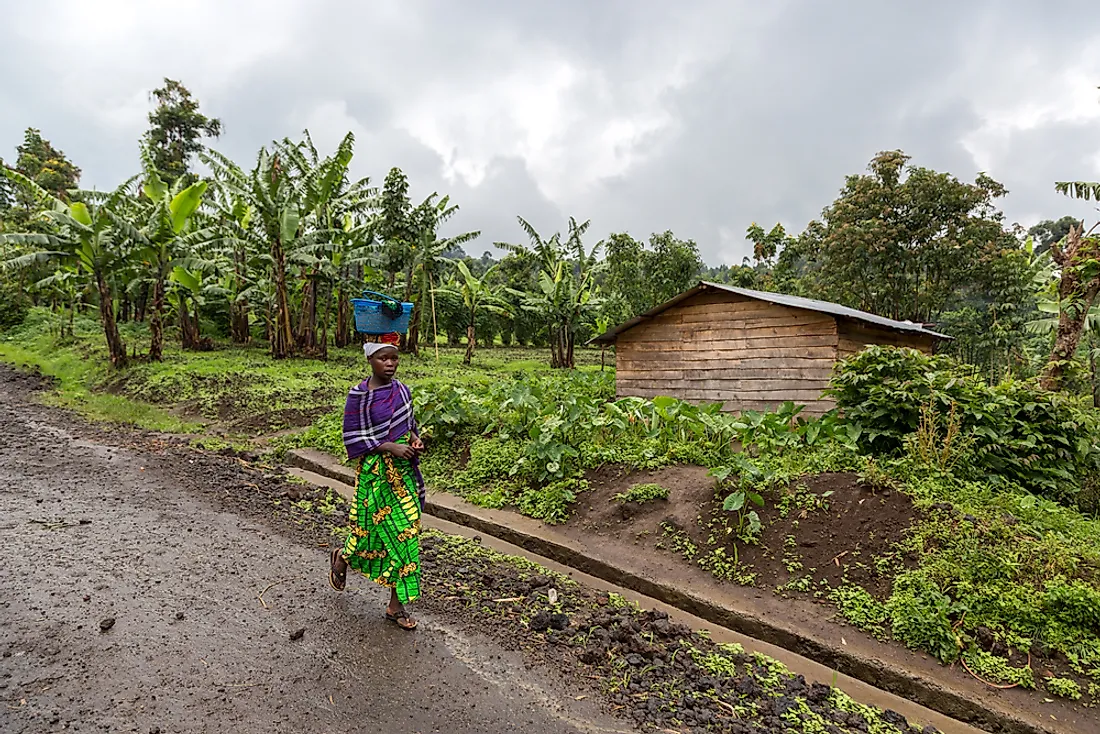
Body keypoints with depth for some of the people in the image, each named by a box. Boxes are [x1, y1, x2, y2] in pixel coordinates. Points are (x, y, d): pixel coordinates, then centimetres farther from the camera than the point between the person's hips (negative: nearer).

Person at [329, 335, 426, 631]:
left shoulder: (401, 389, 4)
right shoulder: (359, 395, -13)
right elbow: (354, 438, -12)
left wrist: (414, 438, -3)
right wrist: (390, 447, -21)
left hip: (404, 469, 5)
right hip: (376, 471, -5)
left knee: (405, 533, 6)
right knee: (375, 529, 6)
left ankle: (396, 605, 18)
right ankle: (342, 558, 44)